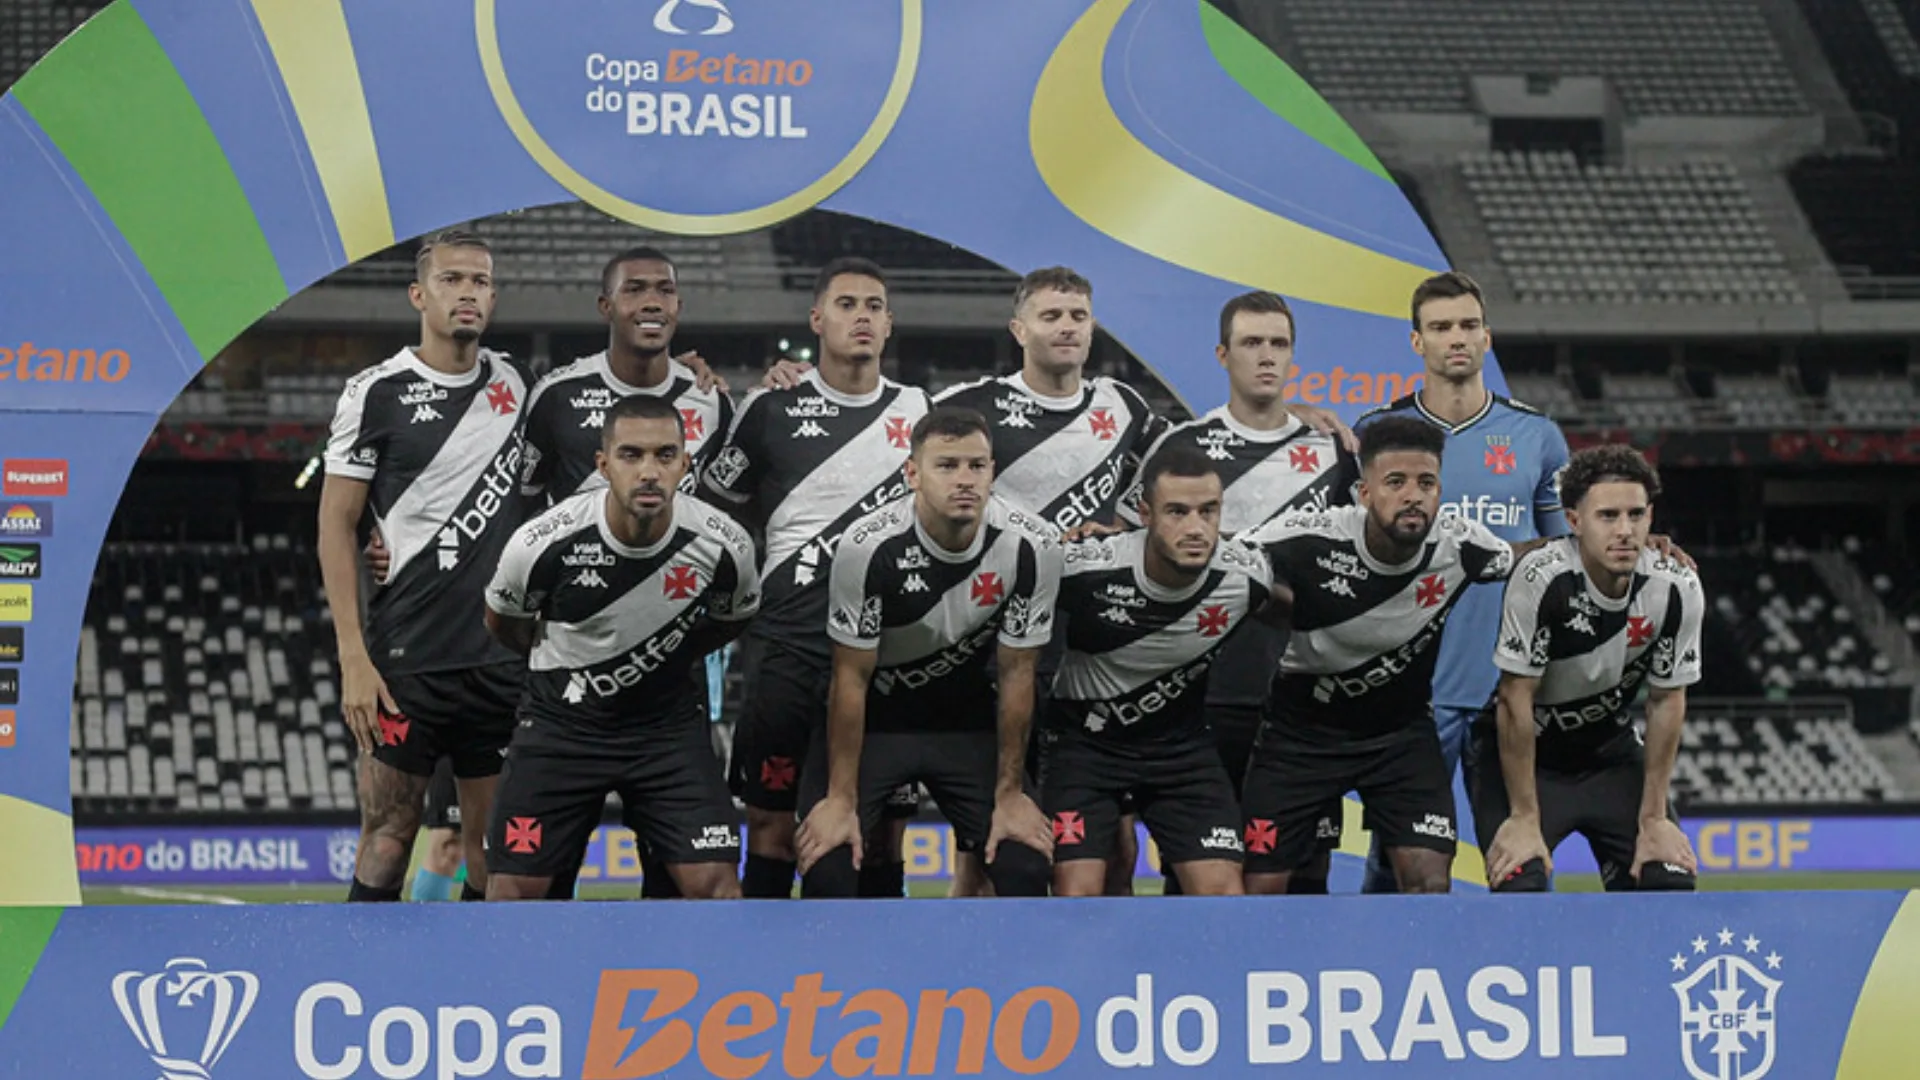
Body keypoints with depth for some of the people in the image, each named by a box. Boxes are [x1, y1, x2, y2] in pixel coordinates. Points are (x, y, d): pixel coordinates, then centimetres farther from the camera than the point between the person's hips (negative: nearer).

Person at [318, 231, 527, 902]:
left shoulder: (513, 386, 10)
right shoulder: (377, 393, -4)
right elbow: (337, 527, -3)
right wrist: (354, 659, -11)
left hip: (502, 658, 4)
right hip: (406, 660, -4)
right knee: (388, 838, -3)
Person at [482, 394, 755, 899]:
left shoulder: (723, 546, -17)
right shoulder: (545, 543, -21)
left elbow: (733, 618, 9)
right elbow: (502, 621, 2)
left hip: (668, 723, 1)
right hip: (563, 720, -1)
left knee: (715, 884, -11)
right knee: (512, 890, -3)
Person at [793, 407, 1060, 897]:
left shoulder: (1032, 547, -20)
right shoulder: (870, 546, -27)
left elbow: (1016, 673, -8)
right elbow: (851, 677, -16)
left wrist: (1009, 793, -3)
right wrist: (841, 799, -13)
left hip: (966, 718, 2)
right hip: (873, 715, -2)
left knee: (1025, 866, -10)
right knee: (826, 865, -18)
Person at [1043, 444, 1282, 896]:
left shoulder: (1246, 577, -17)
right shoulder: (1086, 568, -27)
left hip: (1181, 739, 3)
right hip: (1084, 737, -3)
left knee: (1223, 893, -8)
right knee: (1078, 893, -15)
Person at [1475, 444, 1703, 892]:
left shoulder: (1677, 589, -17)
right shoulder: (1543, 579, -29)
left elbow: (1667, 701, -5)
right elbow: (1516, 701, -23)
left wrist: (1653, 818, -4)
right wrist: (1525, 818, -21)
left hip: (1610, 751, 4)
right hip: (1520, 752, -4)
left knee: (1668, 881, -9)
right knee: (1520, 887, -22)